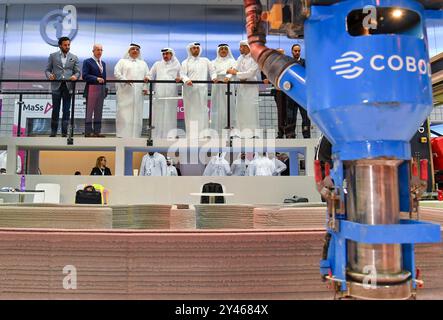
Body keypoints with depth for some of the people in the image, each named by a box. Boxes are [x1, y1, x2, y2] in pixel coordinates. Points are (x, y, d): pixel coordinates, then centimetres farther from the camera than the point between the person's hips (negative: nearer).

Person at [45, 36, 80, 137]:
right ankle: (53, 131, 14)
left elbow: (78, 71, 6)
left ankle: (64, 132, 8)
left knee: (66, 110, 2)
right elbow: (47, 70, 8)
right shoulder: (53, 56, 8)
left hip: (68, 86, 0)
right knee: (55, 109, 4)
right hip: (56, 85, 0)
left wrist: (75, 76, -16)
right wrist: (49, 75, -14)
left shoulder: (74, 57, 10)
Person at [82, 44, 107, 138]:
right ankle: (88, 132, 2)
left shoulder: (103, 63, 18)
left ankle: (97, 131, 14)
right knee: (89, 111, -2)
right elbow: (85, 76, -10)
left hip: (101, 90, 6)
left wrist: (105, 89, 11)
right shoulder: (87, 62, -1)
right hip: (92, 89, -6)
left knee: (99, 112, 8)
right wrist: (96, 79, -20)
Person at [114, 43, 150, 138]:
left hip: (138, 93, 3)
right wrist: (125, 80, -15)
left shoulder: (143, 64, 26)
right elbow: (116, 73, 2)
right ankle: (122, 135, -10)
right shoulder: (122, 61, 15)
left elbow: (148, 75, 19)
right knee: (124, 113, -11)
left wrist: (147, 78, -5)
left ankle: (135, 135, -1)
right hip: (125, 92, -3)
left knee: (137, 114, -3)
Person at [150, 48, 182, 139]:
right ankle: (157, 135, 1)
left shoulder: (176, 65, 16)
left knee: (170, 114, -5)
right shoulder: (157, 64, 21)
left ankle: (170, 135, -2)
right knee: (158, 114, -3)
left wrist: (179, 79, -11)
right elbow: (151, 75, 16)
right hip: (159, 93, 1)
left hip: (171, 94, -1)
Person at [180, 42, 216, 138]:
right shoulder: (185, 62, 12)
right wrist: (186, 80, -20)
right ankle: (190, 134, 1)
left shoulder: (205, 61, 19)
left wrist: (214, 77, -4)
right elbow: (182, 74, 0)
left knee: (202, 110, -4)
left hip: (202, 89, 1)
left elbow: (212, 71, 17)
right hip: (189, 89, -1)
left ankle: (203, 133, -1)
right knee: (190, 112, -2)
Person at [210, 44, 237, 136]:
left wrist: (228, 77, -31)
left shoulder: (231, 61, 11)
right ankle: (217, 131, -4)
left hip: (228, 86, -1)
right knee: (217, 107, -4)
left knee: (228, 106, -8)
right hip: (217, 86, 1)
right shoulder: (214, 62, 18)